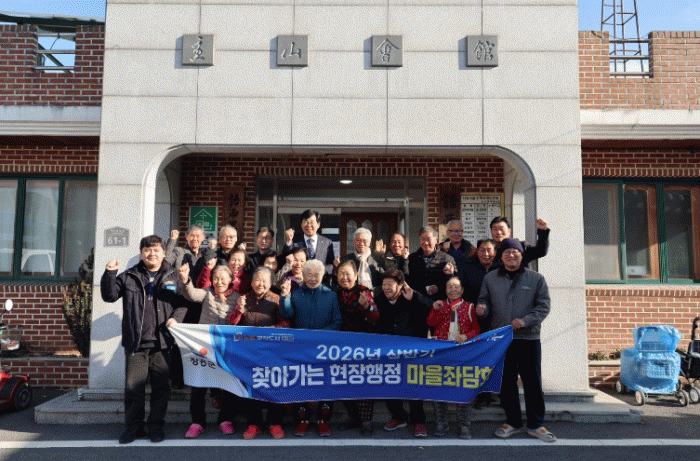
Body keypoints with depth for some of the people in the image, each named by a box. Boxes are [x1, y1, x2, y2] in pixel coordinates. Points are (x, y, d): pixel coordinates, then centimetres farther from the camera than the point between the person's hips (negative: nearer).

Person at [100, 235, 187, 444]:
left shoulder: (173, 276, 8)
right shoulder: (129, 277, 9)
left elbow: (184, 301, 10)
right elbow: (109, 296, 4)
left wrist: (176, 317, -7)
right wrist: (109, 274, -9)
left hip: (162, 342, 0)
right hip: (135, 341, 0)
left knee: (161, 386, 5)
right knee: (133, 385, 4)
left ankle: (156, 426, 19)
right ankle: (133, 426, 19)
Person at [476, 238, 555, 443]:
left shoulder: (536, 278, 4)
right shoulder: (490, 278, 9)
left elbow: (543, 306, -1)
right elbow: (484, 300, 14)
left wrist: (525, 321, -15)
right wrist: (482, 307, -10)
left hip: (528, 338, -1)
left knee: (533, 382, 4)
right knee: (506, 382, 9)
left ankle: (535, 424, 17)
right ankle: (513, 421, 23)